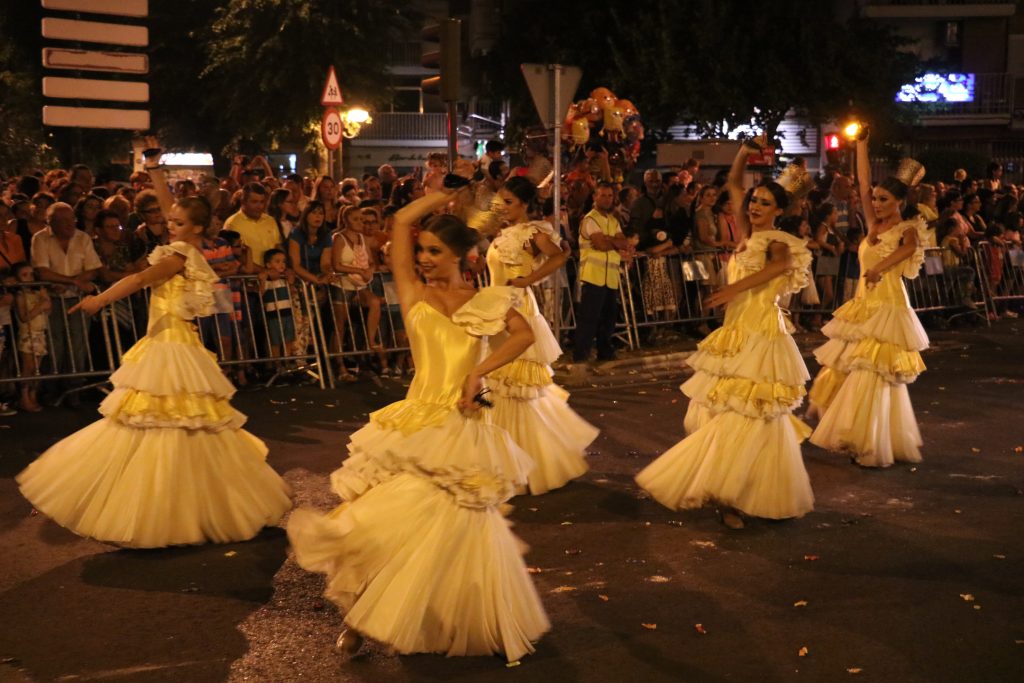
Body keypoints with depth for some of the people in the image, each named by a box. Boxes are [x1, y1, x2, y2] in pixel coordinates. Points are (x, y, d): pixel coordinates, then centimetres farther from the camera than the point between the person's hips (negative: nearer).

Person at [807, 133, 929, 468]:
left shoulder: (908, 229, -6)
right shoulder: (875, 224, 10)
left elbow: (909, 247, -30)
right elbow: (863, 181, 8)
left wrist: (880, 267, -48)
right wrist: (861, 142, 5)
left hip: (888, 309, -7)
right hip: (862, 306, 7)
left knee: (873, 378, -7)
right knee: (846, 374, 9)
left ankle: (875, 448, 3)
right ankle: (859, 439, 22)